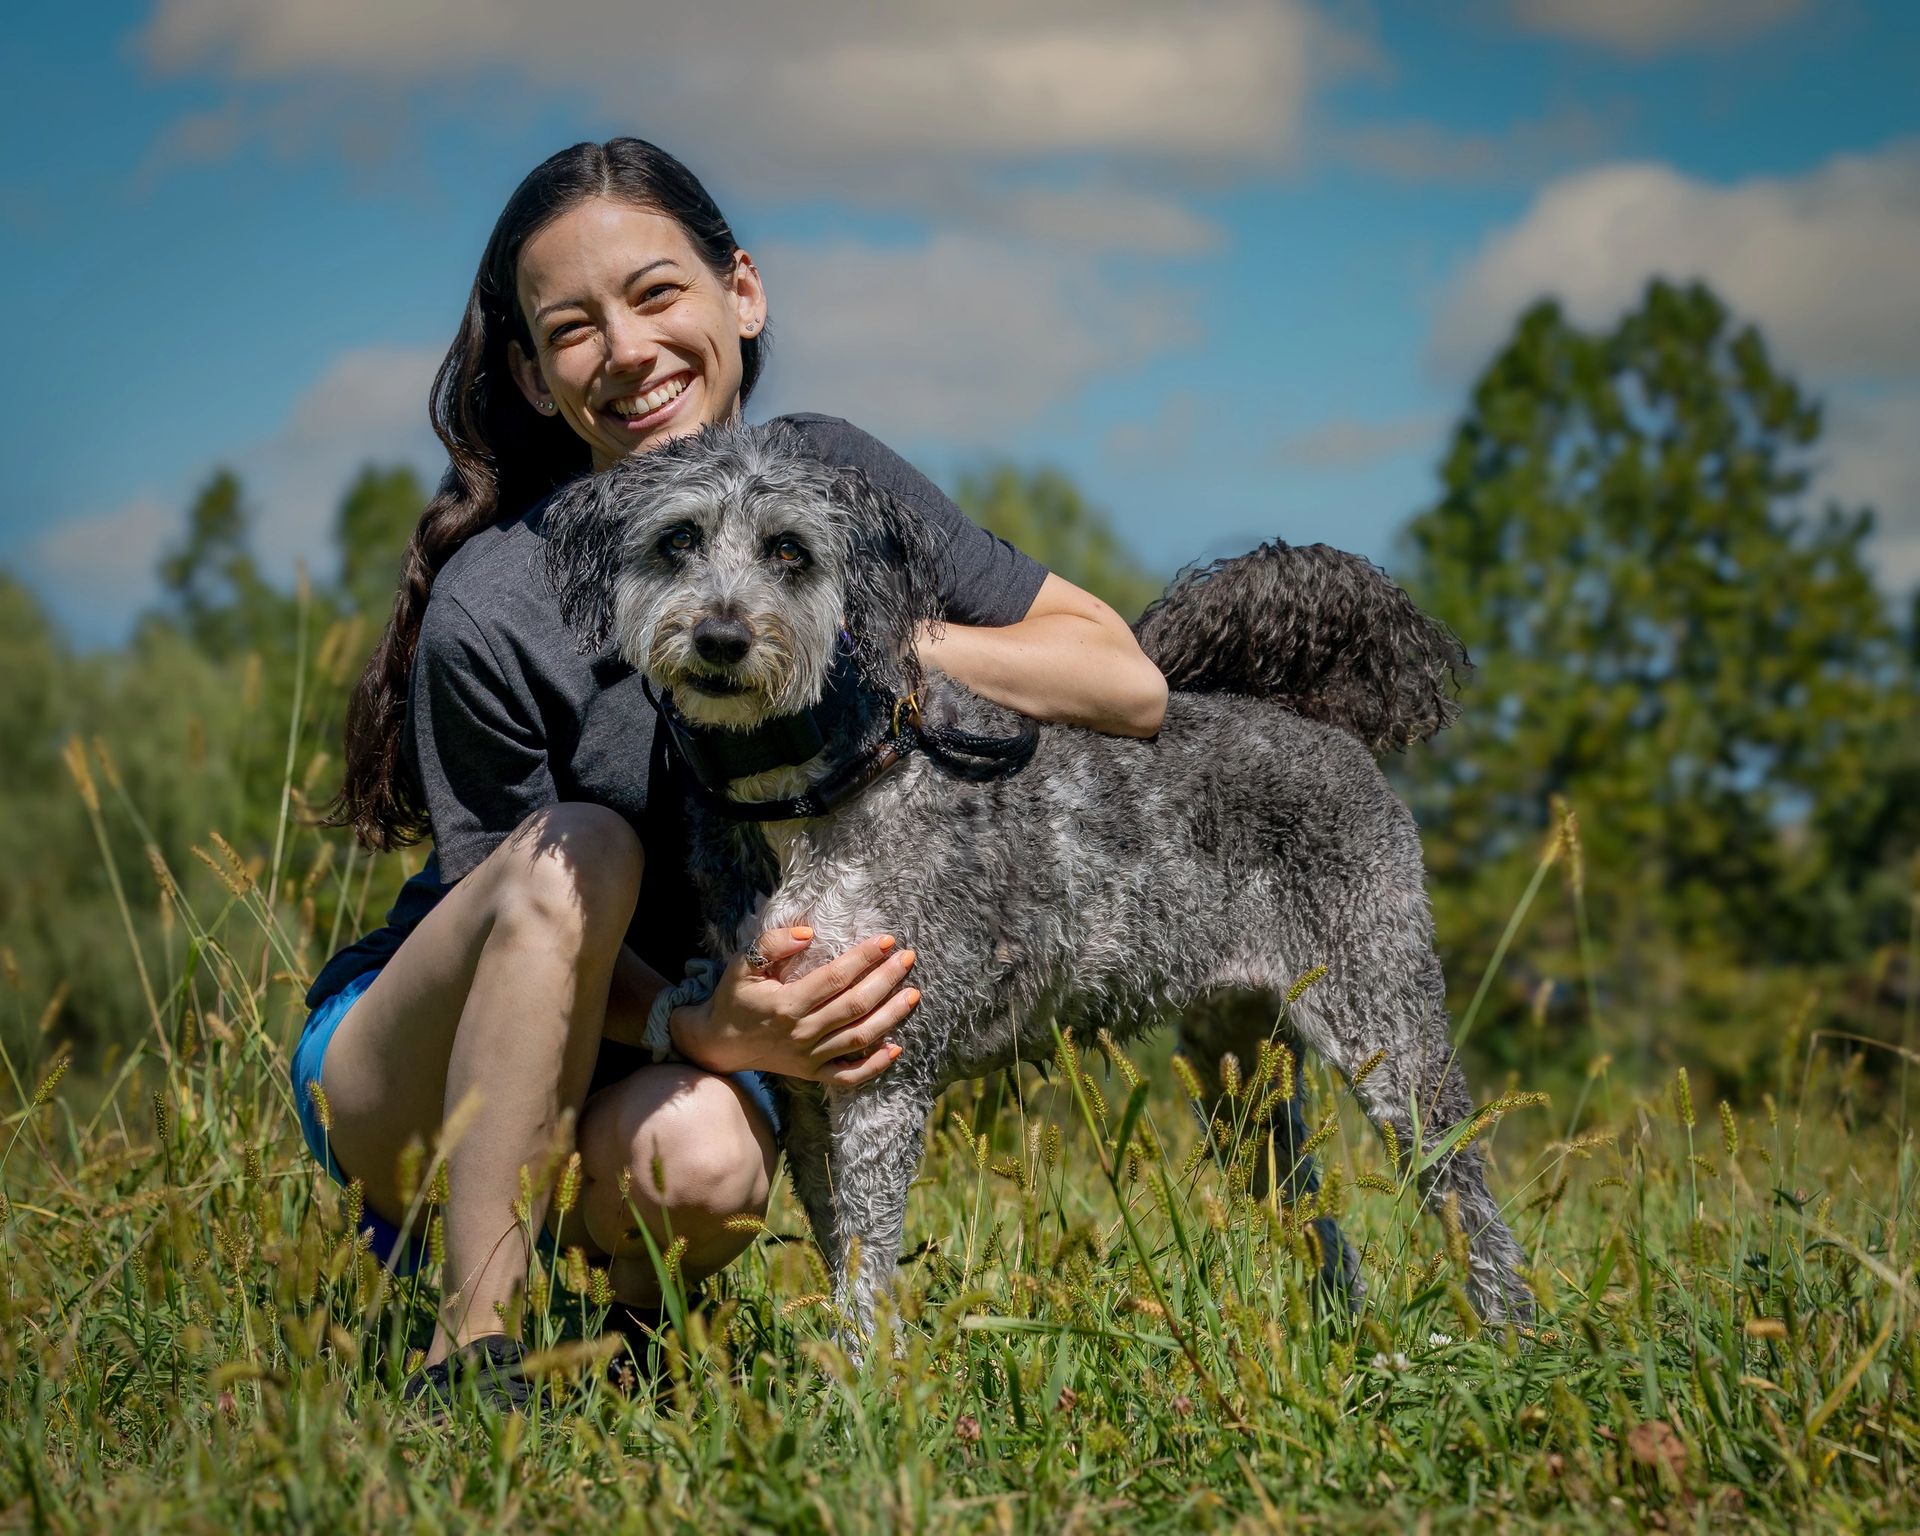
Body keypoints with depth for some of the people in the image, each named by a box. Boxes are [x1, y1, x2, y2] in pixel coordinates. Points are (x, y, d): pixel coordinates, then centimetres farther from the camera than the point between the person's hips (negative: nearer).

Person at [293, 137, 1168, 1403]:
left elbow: (1129, 686, -10)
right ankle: (471, 1348, -26)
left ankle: (608, 1301, 3)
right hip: (419, 1073, -2)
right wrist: (703, 1026, -34)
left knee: (701, 1159, -33)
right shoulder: (495, 612, -21)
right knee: (580, 849, -32)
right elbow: (535, 909, -13)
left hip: (664, 1060, 3)